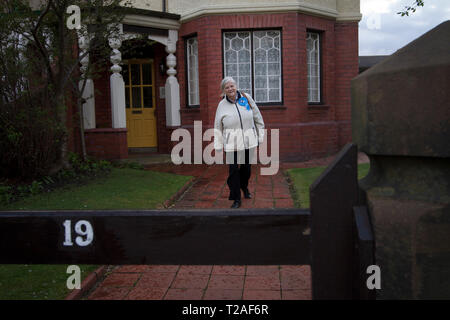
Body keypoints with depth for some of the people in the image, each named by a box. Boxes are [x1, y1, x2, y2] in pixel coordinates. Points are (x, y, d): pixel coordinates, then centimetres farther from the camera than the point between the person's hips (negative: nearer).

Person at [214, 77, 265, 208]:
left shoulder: (246, 98, 1)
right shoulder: (222, 105, 0)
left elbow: (257, 117, 10)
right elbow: (218, 128, 5)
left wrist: (260, 136, 10)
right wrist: (218, 147, 2)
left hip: (248, 141, 2)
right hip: (231, 143, -2)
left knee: (247, 168, 14)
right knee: (233, 170, -4)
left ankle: (244, 187, 44)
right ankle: (236, 199, 8)